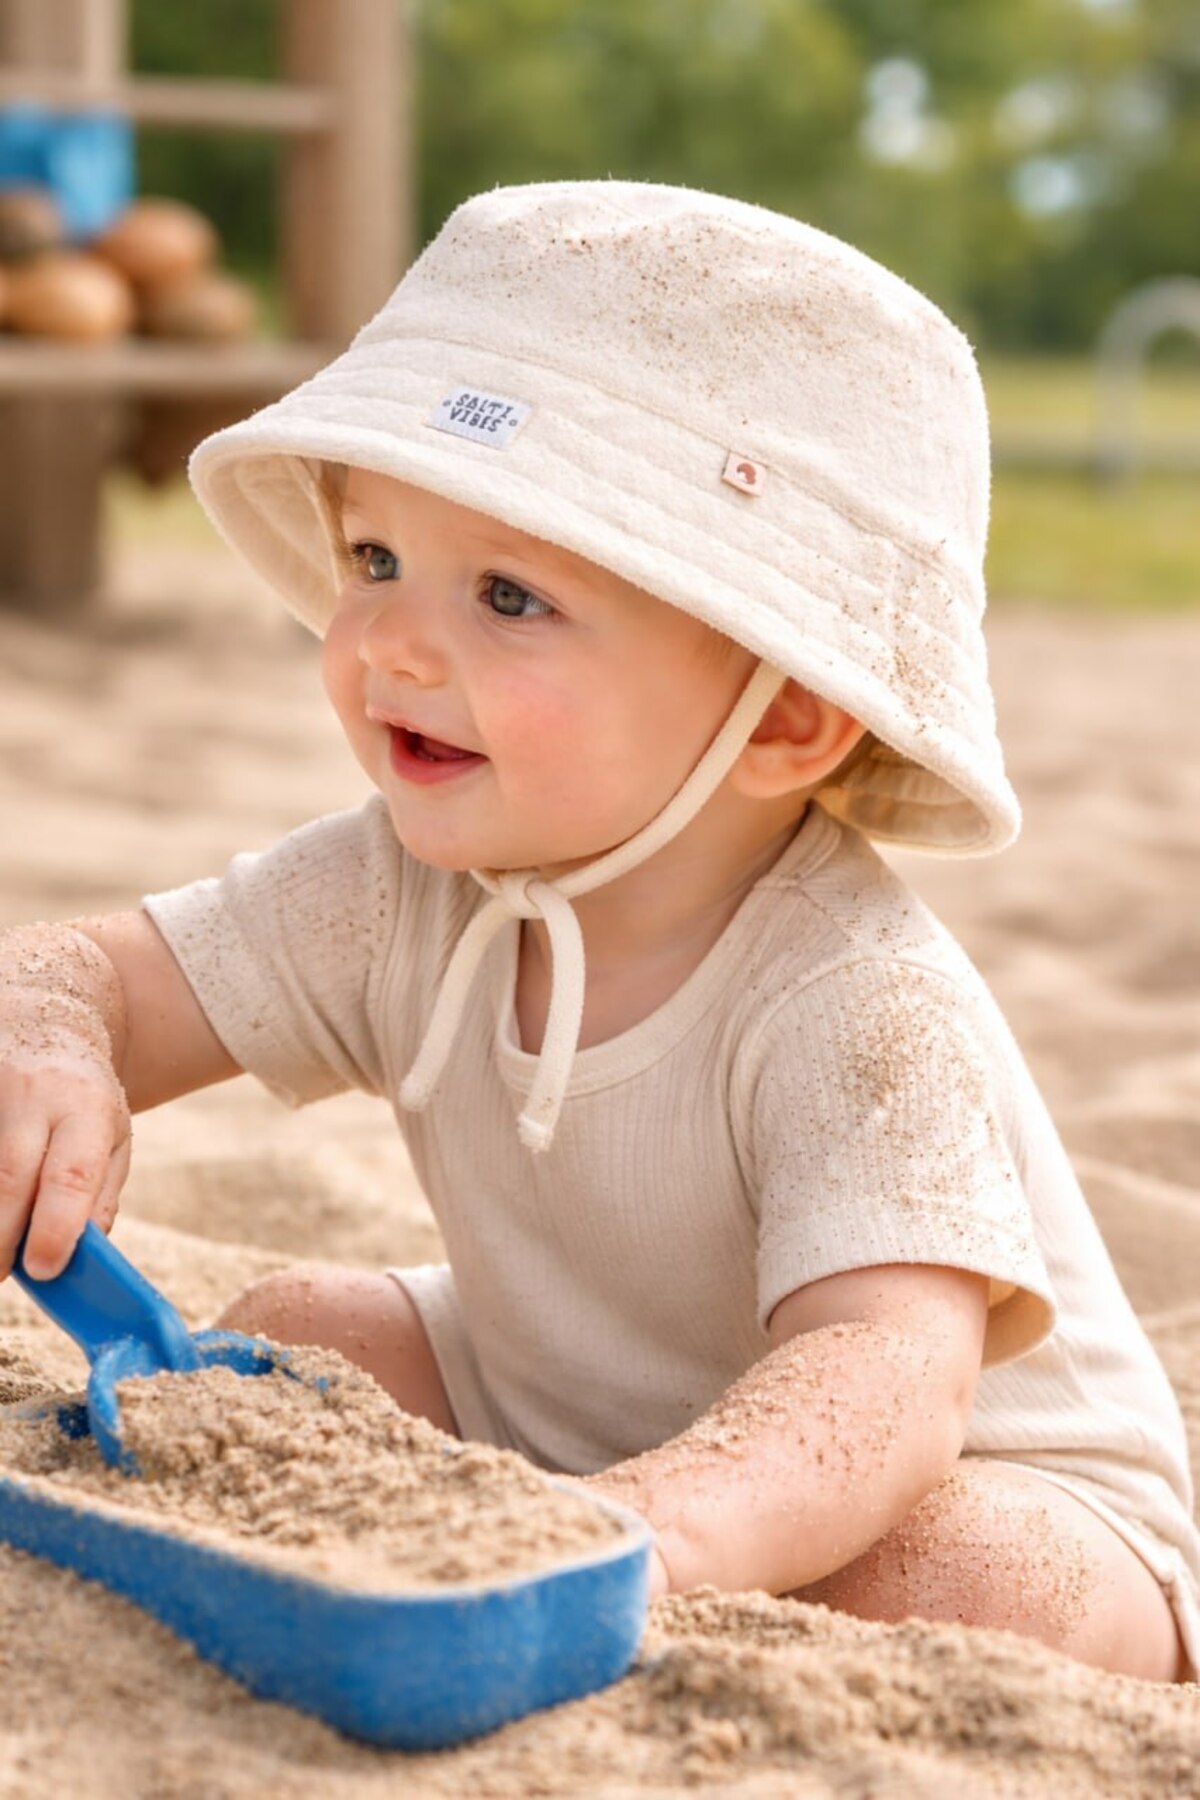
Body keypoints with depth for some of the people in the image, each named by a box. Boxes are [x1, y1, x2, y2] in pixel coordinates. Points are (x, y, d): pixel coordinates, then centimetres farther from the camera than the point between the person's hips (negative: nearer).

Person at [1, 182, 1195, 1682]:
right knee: (293, 1331, -6)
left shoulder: (858, 1011, -34)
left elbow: (884, 1381, -46)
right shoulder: (406, 895, -13)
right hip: (554, 1430, 6)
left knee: (954, 1582, -35)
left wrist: (648, 1532, -67)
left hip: (988, 1484, -5)